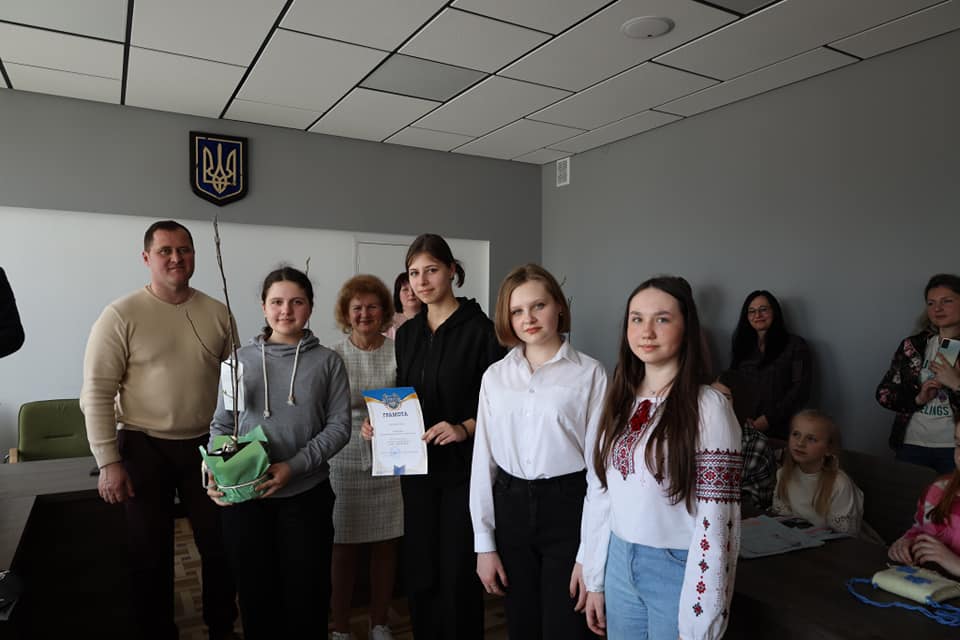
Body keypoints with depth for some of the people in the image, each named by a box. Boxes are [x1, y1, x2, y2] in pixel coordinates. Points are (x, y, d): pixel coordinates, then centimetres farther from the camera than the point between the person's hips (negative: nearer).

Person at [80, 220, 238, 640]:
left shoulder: (217, 313, 1)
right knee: (151, 552, 12)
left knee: (221, 544, 13)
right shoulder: (121, 315, -10)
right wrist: (108, 462, -11)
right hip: (144, 448, -3)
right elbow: (96, 393, -9)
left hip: (207, 445, 3)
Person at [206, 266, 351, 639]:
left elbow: (339, 425, -5)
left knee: (306, 594, 8)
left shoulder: (328, 362, 0)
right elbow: (221, 424, 8)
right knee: (255, 593, 13)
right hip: (243, 496, 2)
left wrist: (294, 466, -16)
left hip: (306, 495, -1)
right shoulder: (241, 360, 5)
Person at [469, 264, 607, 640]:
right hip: (510, 510, 4)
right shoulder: (495, 376, 3)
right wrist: (484, 544, 5)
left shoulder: (589, 374, -8)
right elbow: (483, 459, 5)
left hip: (567, 508, -3)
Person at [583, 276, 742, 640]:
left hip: (678, 572, -5)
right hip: (619, 565, 5)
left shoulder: (707, 406, -16)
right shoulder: (620, 400, 2)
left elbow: (715, 522, -16)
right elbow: (599, 493, 7)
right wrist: (595, 580, 8)